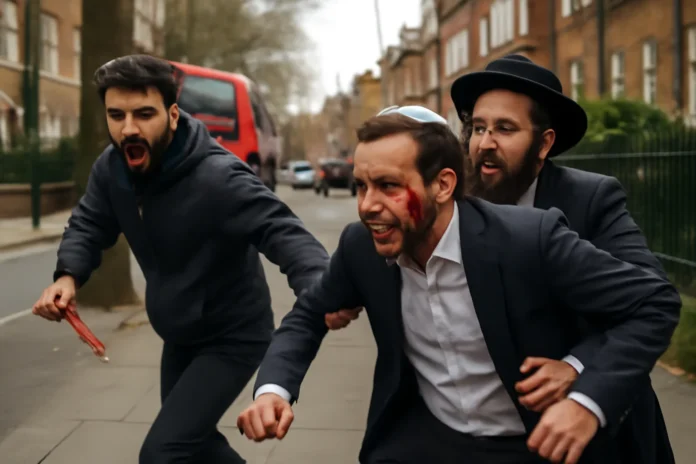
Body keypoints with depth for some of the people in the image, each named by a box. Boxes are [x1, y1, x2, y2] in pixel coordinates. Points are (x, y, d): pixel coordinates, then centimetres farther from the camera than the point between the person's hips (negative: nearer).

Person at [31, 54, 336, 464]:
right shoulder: (111, 167, -9)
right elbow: (89, 225, 3)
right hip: (179, 337, 8)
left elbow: (284, 233, -38)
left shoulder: (218, 177, -32)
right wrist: (68, 276, -19)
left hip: (232, 338, -8)